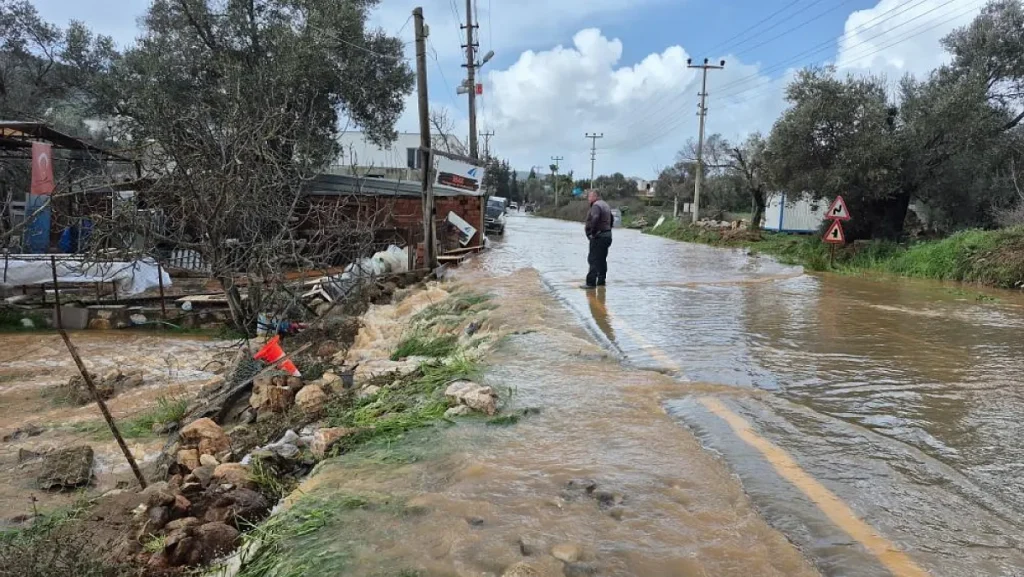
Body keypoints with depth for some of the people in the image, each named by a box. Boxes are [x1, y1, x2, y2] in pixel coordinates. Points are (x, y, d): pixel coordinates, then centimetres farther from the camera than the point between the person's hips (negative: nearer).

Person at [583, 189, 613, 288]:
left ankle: (591, 282, -12)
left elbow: (595, 219, -31)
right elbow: (611, 218, 25)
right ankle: (601, 281, 21)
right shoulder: (606, 205, 17)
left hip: (598, 237, -10)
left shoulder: (596, 206, -15)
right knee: (602, 259, 16)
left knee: (593, 260, -9)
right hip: (607, 235, 10)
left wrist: (592, 232, -22)